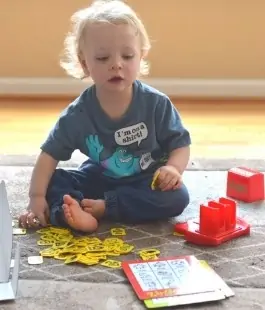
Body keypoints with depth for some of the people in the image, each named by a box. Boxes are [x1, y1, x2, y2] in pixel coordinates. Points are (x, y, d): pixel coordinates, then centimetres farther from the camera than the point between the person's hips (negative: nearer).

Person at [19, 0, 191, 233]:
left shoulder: (156, 104, -16)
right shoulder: (78, 113, -14)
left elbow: (181, 145, -10)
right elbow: (50, 154, -10)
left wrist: (172, 169, -32)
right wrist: (36, 197, -20)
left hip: (146, 182, -1)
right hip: (99, 180, 2)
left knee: (177, 197, -29)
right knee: (52, 181, -17)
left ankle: (101, 207, -28)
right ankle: (73, 212, -45)